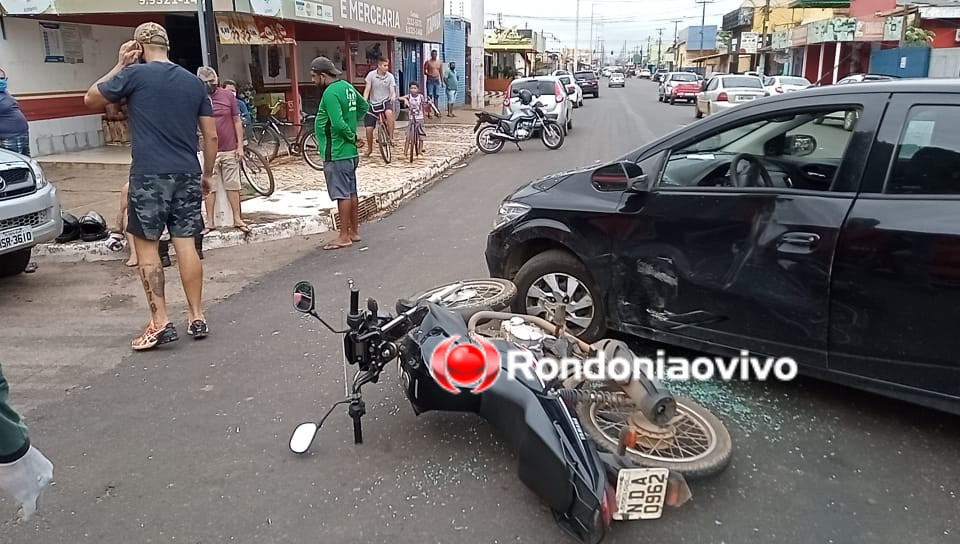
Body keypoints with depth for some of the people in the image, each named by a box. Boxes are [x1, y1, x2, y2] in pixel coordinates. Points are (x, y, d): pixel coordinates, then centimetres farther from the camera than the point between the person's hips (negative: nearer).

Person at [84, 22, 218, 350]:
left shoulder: (135, 74, -2)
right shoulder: (193, 82, 11)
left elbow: (91, 100, 11)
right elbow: (211, 135, 11)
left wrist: (120, 65, 14)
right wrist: (207, 174, 20)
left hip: (150, 175, -4)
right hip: (188, 175, 4)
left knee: (146, 246, 3)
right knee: (186, 244, 7)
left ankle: (160, 323, 0)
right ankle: (197, 318, 10)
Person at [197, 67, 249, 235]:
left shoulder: (228, 95, 2)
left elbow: (237, 121, 6)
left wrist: (240, 145, 2)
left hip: (230, 150, 1)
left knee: (233, 185, 8)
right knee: (210, 188, 4)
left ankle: (237, 219, 15)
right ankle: (210, 222, 11)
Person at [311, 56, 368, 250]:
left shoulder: (330, 93, -18)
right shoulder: (347, 87, 9)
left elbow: (338, 123, -26)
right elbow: (364, 106, 24)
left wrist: (352, 137, -11)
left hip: (335, 153, -9)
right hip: (349, 151, 9)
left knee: (342, 194, -3)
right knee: (351, 193, 14)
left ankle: (344, 236, 3)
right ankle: (354, 231, 23)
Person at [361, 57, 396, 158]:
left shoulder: (390, 76, -5)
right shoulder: (371, 75, -7)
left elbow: (392, 91, -10)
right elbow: (367, 89, -8)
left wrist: (393, 97, -34)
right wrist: (364, 101, -23)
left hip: (386, 101, -1)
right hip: (373, 103, 1)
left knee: (389, 113, -38)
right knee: (369, 128, -2)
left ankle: (391, 137, -26)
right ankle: (369, 148, 23)